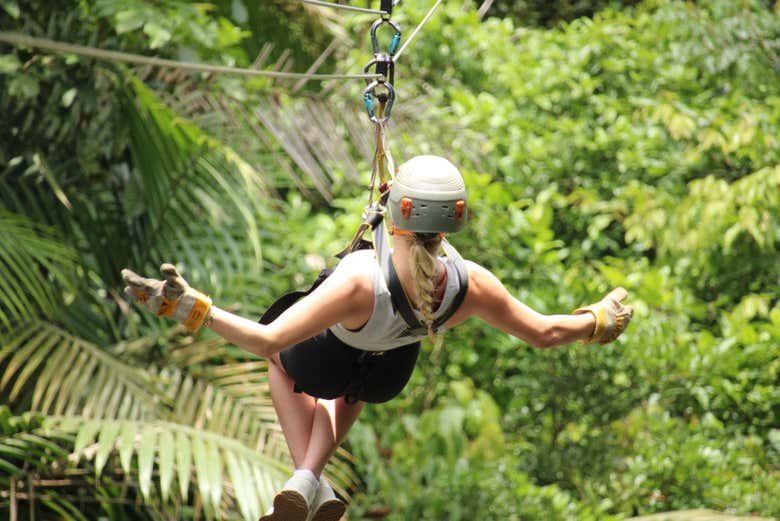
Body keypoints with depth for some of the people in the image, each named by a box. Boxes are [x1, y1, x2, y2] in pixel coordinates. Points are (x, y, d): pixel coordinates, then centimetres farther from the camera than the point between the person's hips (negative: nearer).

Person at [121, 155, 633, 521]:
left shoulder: (359, 285, -48)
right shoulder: (470, 285, -38)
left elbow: (267, 341, -46)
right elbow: (543, 332, -22)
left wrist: (191, 307, -42)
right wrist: (599, 321, -4)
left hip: (323, 362, -4)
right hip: (390, 375, 4)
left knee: (280, 361, 34)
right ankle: (311, 477, 23)